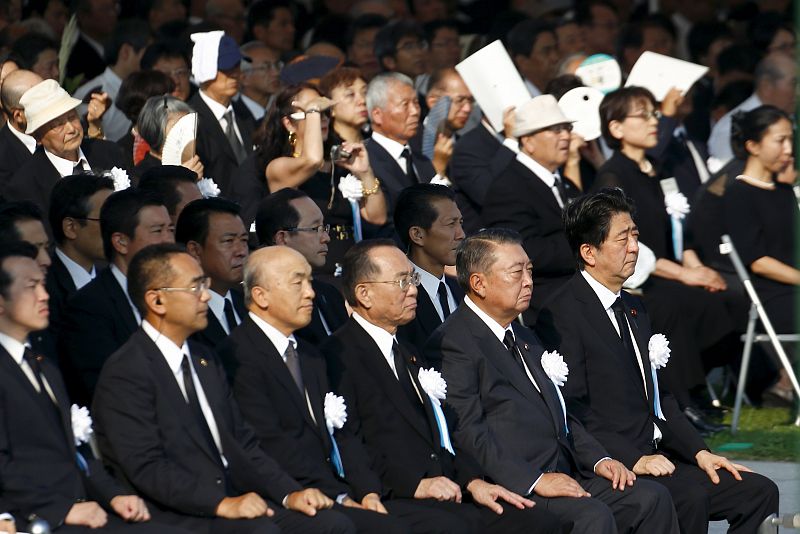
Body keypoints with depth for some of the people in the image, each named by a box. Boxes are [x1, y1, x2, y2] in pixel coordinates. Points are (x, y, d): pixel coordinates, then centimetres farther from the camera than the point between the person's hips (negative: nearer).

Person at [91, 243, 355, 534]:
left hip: (236, 499, 8)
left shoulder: (205, 361, 20)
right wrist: (222, 504, -23)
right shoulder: (125, 374, -7)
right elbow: (146, 468, -15)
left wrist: (289, 495, 4)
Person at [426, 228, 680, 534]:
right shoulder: (452, 344, -7)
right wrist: (534, 481, -21)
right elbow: (467, 434, -16)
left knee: (651, 497, -9)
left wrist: (598, 459, 11)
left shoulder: (525, 339, 25)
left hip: (562, 474, 9)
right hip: (513, 490, -9)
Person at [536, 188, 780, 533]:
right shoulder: (562, 315, -9)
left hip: (655, 457, 9)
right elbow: (572, 411, -16)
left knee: (759, 492, -4)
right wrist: (633, 459, -23)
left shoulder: (634, 309, 22)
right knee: (690, 496, -32)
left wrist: (699, 452, 10)